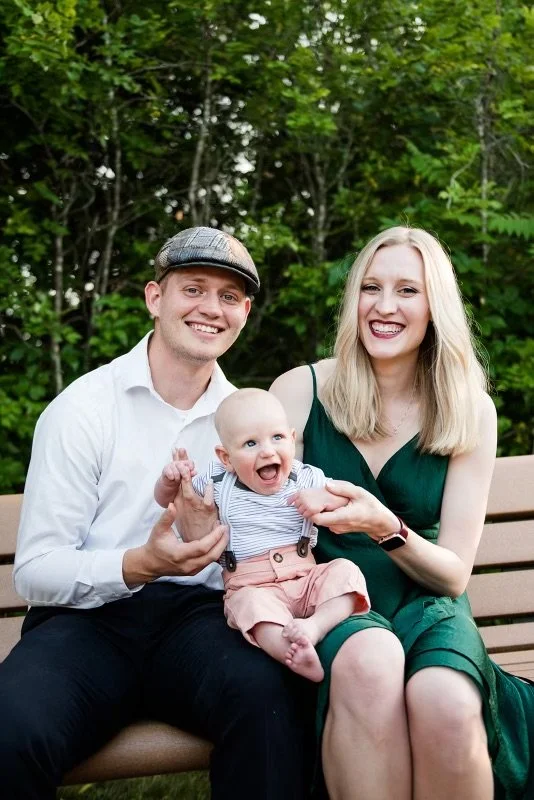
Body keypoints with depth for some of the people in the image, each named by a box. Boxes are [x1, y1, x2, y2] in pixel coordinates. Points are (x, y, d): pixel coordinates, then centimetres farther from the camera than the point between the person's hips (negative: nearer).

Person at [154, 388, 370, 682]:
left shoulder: (306, 478, 5)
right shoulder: (217, 484, 4)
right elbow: (167, 499, 15)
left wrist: (324, 498, -17)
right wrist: (169, 478, -8)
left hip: (307, 578, 3)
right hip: (252, 587, -2)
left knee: (346, 571, -22)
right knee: (251, 603, -35)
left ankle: (313, 627, -39)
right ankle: (295, 656, -52)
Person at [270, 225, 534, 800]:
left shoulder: (469, 412, 0)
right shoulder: (299, 391, -2)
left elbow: (453, 574, -2)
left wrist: (387, 528, -23)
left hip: (423, 604, 1)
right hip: (328, 600, -1)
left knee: (443, 704, -34)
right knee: (370, 663, -37)